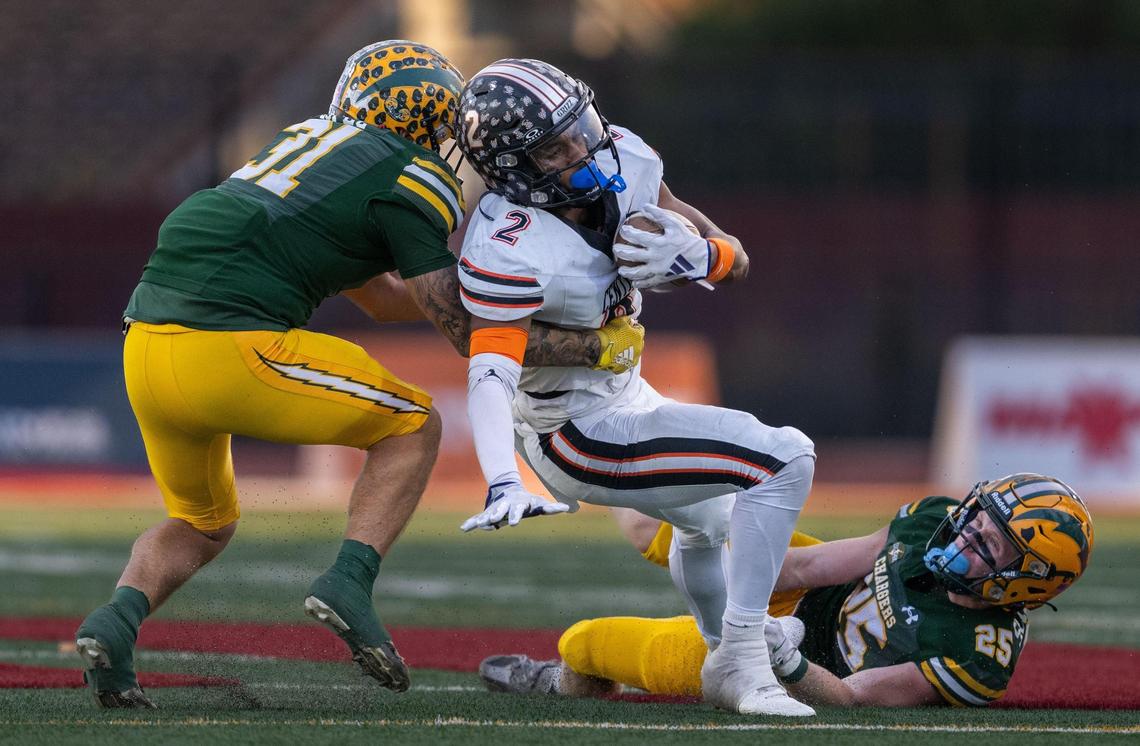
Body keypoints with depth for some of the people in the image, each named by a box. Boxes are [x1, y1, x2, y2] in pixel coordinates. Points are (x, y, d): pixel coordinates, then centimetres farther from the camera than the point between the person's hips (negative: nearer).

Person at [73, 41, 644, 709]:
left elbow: (383, 296, 34)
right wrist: (600, 347, 11)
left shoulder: (313, 139, 26)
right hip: (230, 350, -7)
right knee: (413, 426, 14)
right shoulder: (410, 179, 1)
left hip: (145, 350, 7)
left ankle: (117, 618, 0)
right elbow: (472, 334, 2)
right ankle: (349, 584, -5)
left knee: (203, 526, 28)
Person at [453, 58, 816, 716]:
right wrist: (504, 485, -57)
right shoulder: (509, 248, -30)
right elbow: (491, 377, -40)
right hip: (578, 436, -9)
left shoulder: (625, 161, -8)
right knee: (787, 459, -20)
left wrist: (698, 257, -26)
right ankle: (740, 666, -17)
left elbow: (736, 259, -2)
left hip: (625, 397, 9)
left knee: (712, 520, 34)